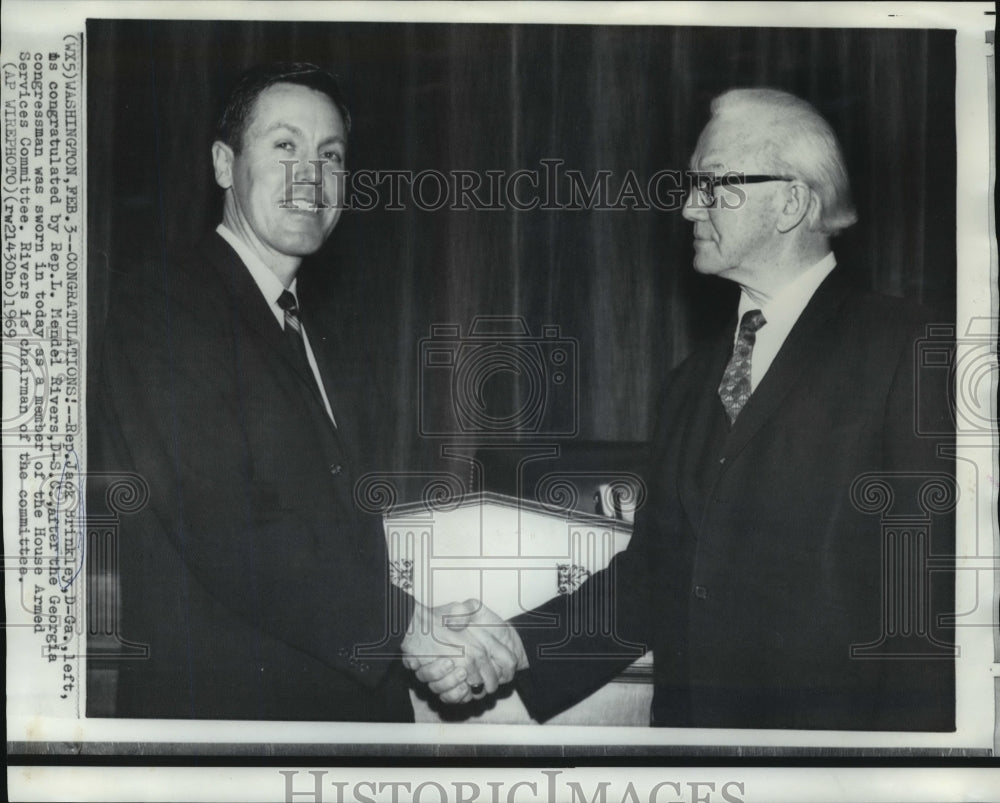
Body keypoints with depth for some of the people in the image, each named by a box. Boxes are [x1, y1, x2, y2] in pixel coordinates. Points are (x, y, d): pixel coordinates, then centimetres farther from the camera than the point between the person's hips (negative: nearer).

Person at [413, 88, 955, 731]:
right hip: (687, 715, 6)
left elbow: (931, 589, -14)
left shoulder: (908, 353, -8)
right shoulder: (696, 378, 13)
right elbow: (654, 570, 10)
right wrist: (516, 646, -1)